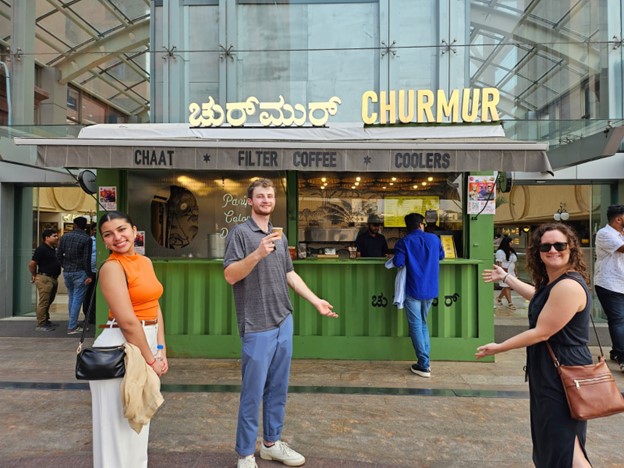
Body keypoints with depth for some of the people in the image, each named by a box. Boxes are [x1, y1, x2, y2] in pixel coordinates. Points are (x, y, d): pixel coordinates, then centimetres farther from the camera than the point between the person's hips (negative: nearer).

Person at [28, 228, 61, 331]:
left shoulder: (53, 249, 13)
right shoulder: (41, 249, -13)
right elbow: (31, 264, -14)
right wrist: (34, 275, -2)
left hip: (54, 279, 9)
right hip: (45, 279, -9)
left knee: (49, 302, 18)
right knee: (43, 302, -5)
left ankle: (46, 321, 30)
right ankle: (41, 325, 1)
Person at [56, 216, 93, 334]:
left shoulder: (65, 236, 6)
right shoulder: (86, 239, -9)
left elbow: (59, 254, 8)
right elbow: (87, 259, -13)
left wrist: (64, 266, 20)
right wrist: (88, 275, -9)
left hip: (66, 272, 5)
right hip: (79, 272, -5)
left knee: (71, 297, 17)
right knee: (77, 299, 0)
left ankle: (73, 324, 24)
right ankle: (72, 327, 1)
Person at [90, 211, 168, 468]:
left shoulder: (145, 262, 8)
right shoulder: (112, 266, -16)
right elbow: (127, 321, -20)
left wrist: (161, 351, 4)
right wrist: (150, 359, -13)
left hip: (145, 342, 8)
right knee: (119, 423, 9)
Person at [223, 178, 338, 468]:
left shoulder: (280, 236, 13)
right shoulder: (240, 232, -7)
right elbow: (230, 276, -14)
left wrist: (315, 300, 13)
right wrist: (258, 254, -28)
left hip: (284, 322, 6)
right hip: (258, 327, -6)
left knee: (278, 389, 15)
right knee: (253, 393, 3)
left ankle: (271, 443, 32)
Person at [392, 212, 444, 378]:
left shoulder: (404, 242, -7)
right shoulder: (434, 238, 6)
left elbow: (398, 262, -17)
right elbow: (441, 256, 22)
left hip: (413, 290, -5)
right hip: (430, 289, 5)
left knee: (416, 326, 2)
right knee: (423, 323, 19)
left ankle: (423, 365, 4)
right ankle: (425, 361, 20)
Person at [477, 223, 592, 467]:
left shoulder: (568, 286, -24)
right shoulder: (552, 282, 8)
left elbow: (542, 333, -23)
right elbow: (538, 297, 32)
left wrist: (498, 347, -13)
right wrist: (505, 277, 39)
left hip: (563, 376, -10)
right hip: (550, 372, 10)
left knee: (564, 444, -2)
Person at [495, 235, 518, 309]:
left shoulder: (512, 251, 14)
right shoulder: (500, 252, -10)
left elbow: (514, 262, 19)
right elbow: (499, 263, -14)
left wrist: (515, 272, 16)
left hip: (511, 273, 8)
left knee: (507, 287, 7)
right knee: (507, 287, -6)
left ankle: (499, 298, 26)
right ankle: (510, 303, -3)